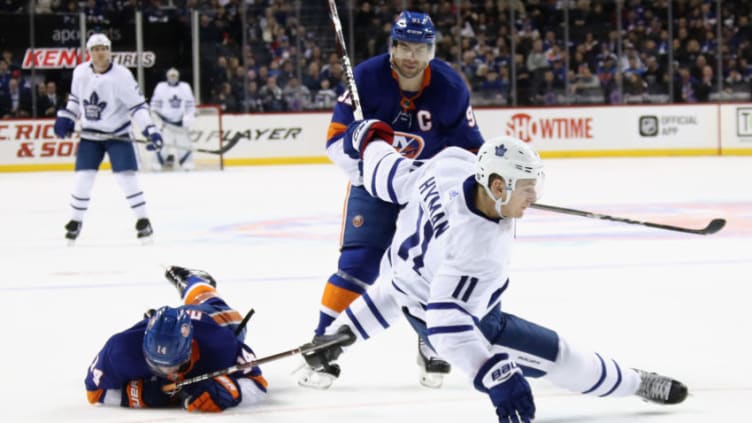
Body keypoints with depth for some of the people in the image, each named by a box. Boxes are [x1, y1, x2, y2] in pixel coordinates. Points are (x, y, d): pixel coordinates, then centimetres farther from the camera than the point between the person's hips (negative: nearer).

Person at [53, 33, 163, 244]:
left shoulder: (121, 75, -17)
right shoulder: (80, 72, -4)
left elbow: (137, 104, -16)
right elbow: (75, 97, 14)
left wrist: (150, 130, -25)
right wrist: (65, 118, 4)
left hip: (117, 134, -3)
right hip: (90, 134, 3)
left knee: (126, 176, -10)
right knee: (83, 177, -2)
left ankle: (143, 220, 2)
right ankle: (75, 221, 14)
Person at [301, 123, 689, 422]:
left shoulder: (453, 163, -28)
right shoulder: (477, 247, -45)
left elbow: (393, 178, -10)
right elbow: (448, 324, -49)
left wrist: (374, 141, 12)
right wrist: (497, 378, -54)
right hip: (463, 315, -8)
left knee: (399, 290, 44)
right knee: (555, 356, -3)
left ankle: (335, 335, 58)